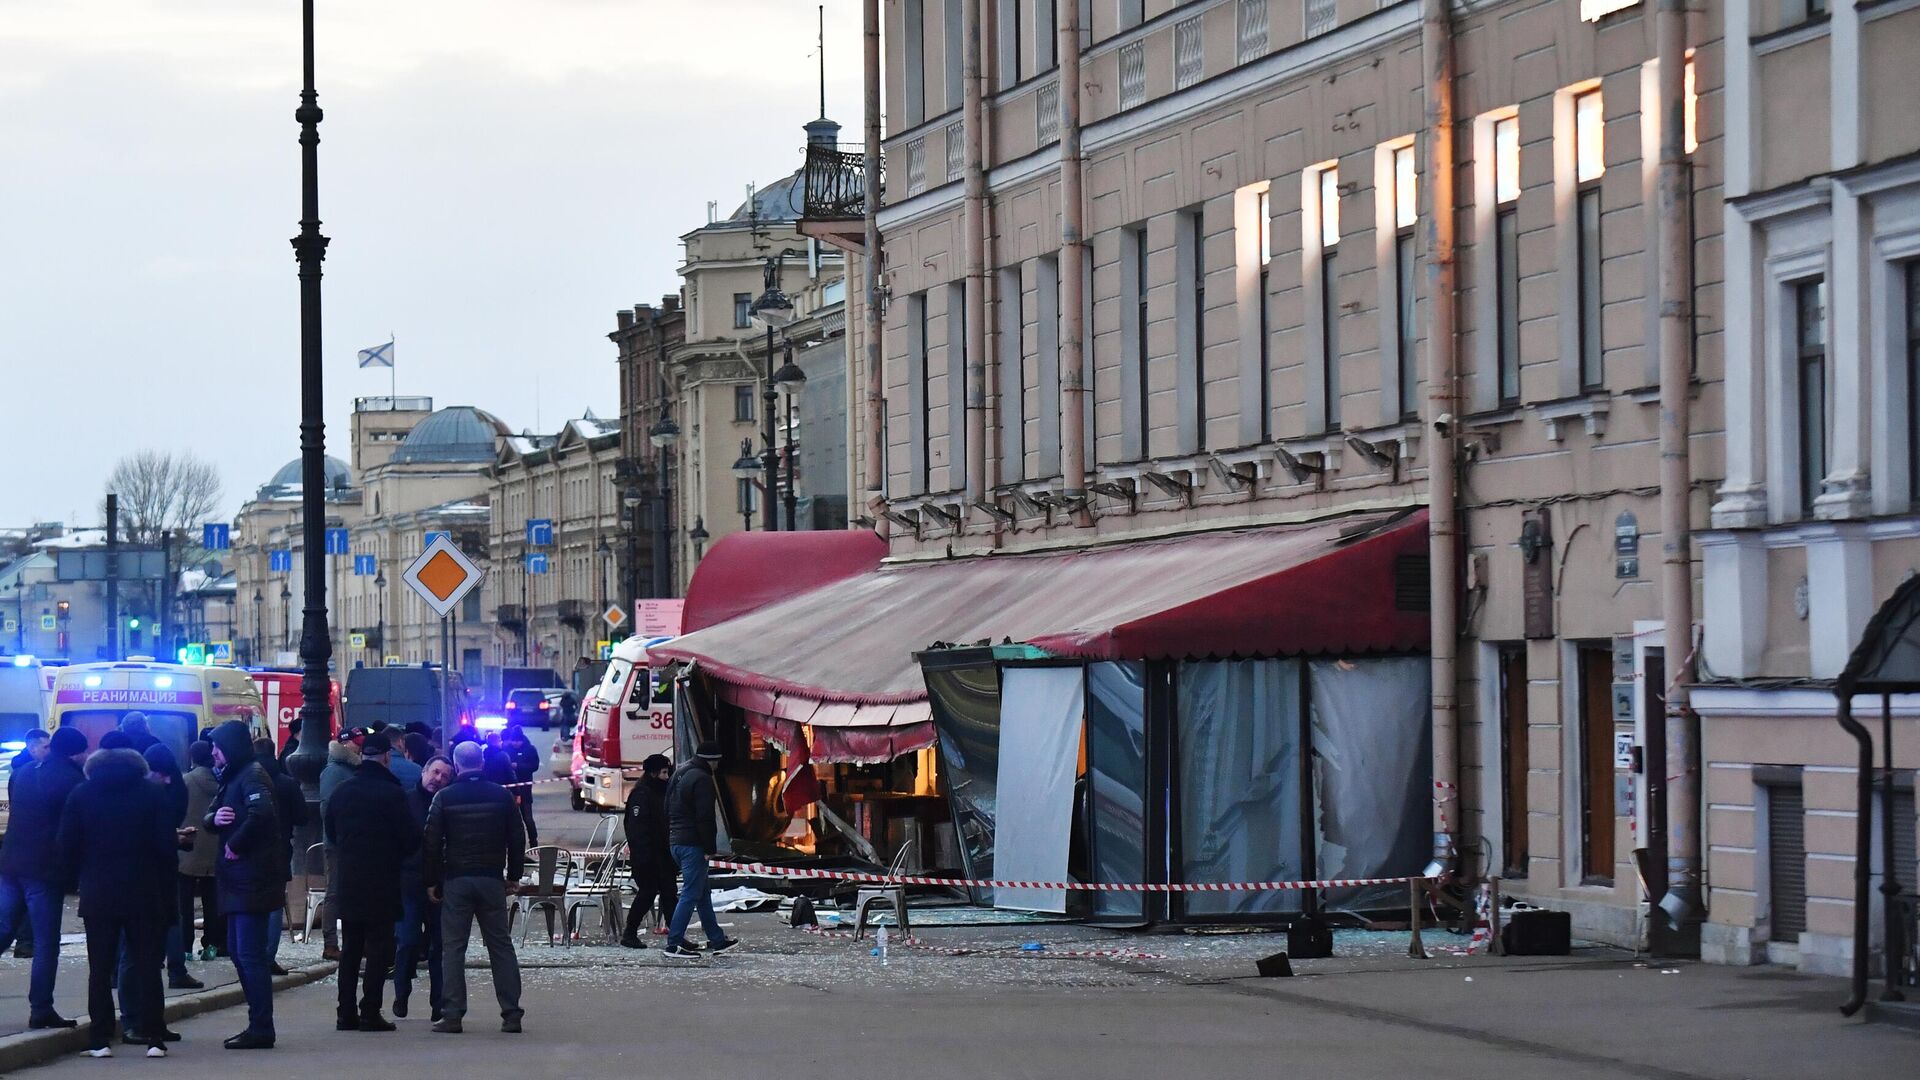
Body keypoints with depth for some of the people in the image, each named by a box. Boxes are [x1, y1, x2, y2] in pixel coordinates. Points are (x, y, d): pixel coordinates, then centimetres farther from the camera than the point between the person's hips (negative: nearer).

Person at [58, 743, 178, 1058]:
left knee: (100, 969, 7)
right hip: (144, 895, -1)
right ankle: (153, 1037, -1)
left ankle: (100, 1040, 4)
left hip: (97, 894, 1)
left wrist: (83, 877, 12)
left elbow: (67, 846, 0)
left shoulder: (80, 795, 3)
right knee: (147, 964, 4)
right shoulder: (153, 794, -1)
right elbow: (167, 844, -6)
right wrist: (162, 880, 7)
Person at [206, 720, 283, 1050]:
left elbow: (261, 813, -29)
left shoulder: (252, 775, -12)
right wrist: (215, 818, -5)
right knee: (238, 951, 13)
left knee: (250, 954, -9)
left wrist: (236, 845, -18)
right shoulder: (231, 777, 18)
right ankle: (258, 1025, 18)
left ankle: (261, 1029, -8)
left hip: (252, 878, -10)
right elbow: (210, 817, 18)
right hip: (237, 878, 10)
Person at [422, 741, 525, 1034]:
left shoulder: (445, 798, -2)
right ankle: (511, 1014, 3)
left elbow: (432, 842, -3)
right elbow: (517, 838, 6)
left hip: (456, 880, -2)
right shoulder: (501, 796, 3)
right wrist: (514, 875, 16)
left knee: (453, 947, 1)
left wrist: (431, 881, 4)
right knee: (500, 946, 6)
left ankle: (452, 1015, -4)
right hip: (491, 879, 2)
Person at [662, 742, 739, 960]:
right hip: (693, 844, -10)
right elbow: (705, 817, -19)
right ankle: (674, 944, -9)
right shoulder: (701, 779, -14)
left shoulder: (679, 774, 16)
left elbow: (668, 811, 22)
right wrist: (710, 848, -15)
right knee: (691, 895, -6)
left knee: (703, 893, 17)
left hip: (676, 842, 10)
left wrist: (669, 840, 24)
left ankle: (717, 940, 24)